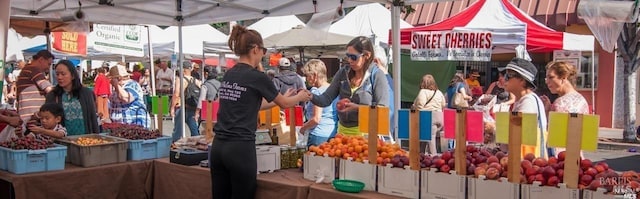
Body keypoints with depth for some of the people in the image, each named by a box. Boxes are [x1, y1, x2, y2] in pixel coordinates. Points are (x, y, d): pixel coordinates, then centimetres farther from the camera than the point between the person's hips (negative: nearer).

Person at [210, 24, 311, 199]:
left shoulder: (228, 75, 12)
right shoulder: (257, 77, -9)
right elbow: (284, 103, 7)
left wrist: (284, 97, 35)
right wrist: (300, 97, 29)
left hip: (218, 146, 7)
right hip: (241, 148, -7)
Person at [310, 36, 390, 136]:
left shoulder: (377, 77, -8)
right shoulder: (342, 73, 5)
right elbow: (326, 99, 4)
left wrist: (357, 108, -23)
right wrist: (311, 97, -15)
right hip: (343, 131, 4)